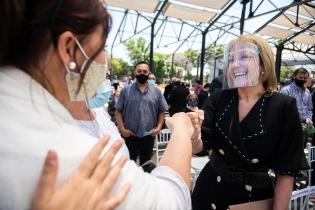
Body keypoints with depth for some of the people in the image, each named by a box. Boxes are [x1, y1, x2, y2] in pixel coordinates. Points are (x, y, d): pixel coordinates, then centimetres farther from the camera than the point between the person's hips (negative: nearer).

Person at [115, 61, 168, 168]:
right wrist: (122, 128, -10)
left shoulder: (156, 91, 2)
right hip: (130, 135, -1)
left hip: (149, 135, 2)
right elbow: (118, 111, -1)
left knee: (145, 164, 18)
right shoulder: (125, 90, -2)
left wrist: (159, 127, -6)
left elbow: (162, 111, 5)